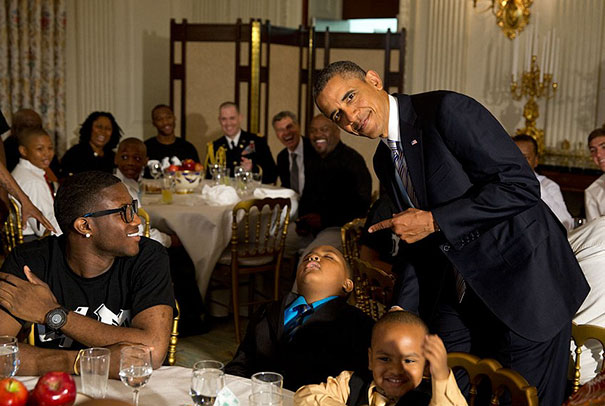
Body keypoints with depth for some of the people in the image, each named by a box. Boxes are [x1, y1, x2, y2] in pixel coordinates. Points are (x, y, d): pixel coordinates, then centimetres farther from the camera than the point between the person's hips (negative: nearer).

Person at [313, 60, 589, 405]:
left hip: (526, 282, -7)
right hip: (459, 294, 7)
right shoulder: (384, 161, 8)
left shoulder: (446, 110, -17)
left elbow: (520, 185, -24)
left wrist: (434, 221, -23)